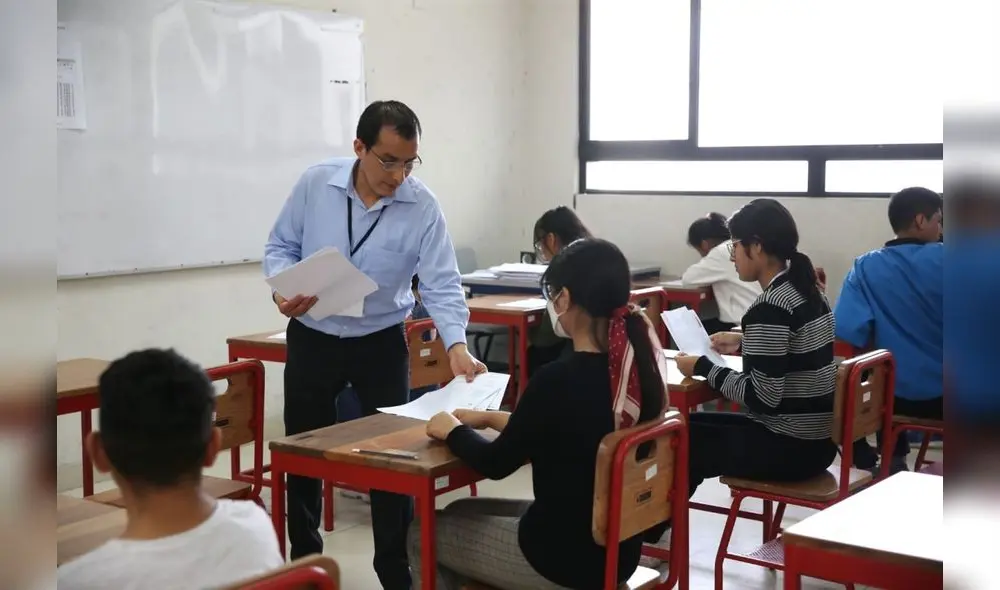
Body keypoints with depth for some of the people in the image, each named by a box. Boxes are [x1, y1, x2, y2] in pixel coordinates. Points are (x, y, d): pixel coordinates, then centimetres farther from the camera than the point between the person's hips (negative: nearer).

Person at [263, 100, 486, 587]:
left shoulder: (423, 207, -15)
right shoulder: (315, 184, -12)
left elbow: (442, 285, -18)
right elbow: (281, 246, 0)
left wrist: (456, 346, -34)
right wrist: (281, 288, -21)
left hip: (381, 343, -1)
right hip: (311, 338, 1)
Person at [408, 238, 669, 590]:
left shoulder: (559, 379, -26)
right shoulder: (638, 367, -4)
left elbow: (495, 464, -11)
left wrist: (453, 430, 8)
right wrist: (491, 418, 18)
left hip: (564, 560, -7)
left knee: (421, 533, 14)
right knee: (463, 511, 26)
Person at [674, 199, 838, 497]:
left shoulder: (769, 307, -21)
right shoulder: (807, 291, 7)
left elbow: (762, 397, -23)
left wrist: (704, 368, -12)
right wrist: (744, 343, 18)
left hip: (787, 448, -9)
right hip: (816, 441, 9)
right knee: (698, 424, 21)